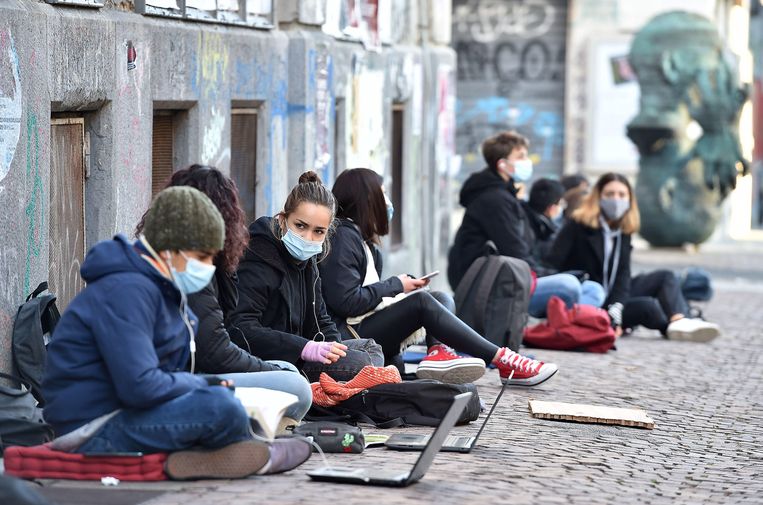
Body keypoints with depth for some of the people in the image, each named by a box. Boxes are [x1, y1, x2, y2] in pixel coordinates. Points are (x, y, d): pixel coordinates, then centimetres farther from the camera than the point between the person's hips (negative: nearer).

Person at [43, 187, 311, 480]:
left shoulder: (163, 289, 15)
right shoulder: (127, 291, -20)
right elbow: (140, 387, -28)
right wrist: (202, 385, -13)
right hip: (92, 430, -11)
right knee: (220, 406, -23)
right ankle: (262, 457, 6)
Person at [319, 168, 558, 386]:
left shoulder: (358, 236, 21)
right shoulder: (343, 236, -11)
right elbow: (346, 301, -21)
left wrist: (401, 286, -1)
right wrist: (396, 285, -9)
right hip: (351, 335, -10)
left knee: (442, 299, 3)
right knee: (421, 301, -24)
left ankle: (437, 351, -32)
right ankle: (503, 361, -26)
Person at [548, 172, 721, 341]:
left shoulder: (623, 232, 8)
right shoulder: (578, 226, -10)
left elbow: (622, 276, -2)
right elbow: (552, 265, -17)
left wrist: (616, 308, -22)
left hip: (611, 299, 8)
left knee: (666, 277, -4)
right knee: (647, 306, -27)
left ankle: (679, 322, -29)